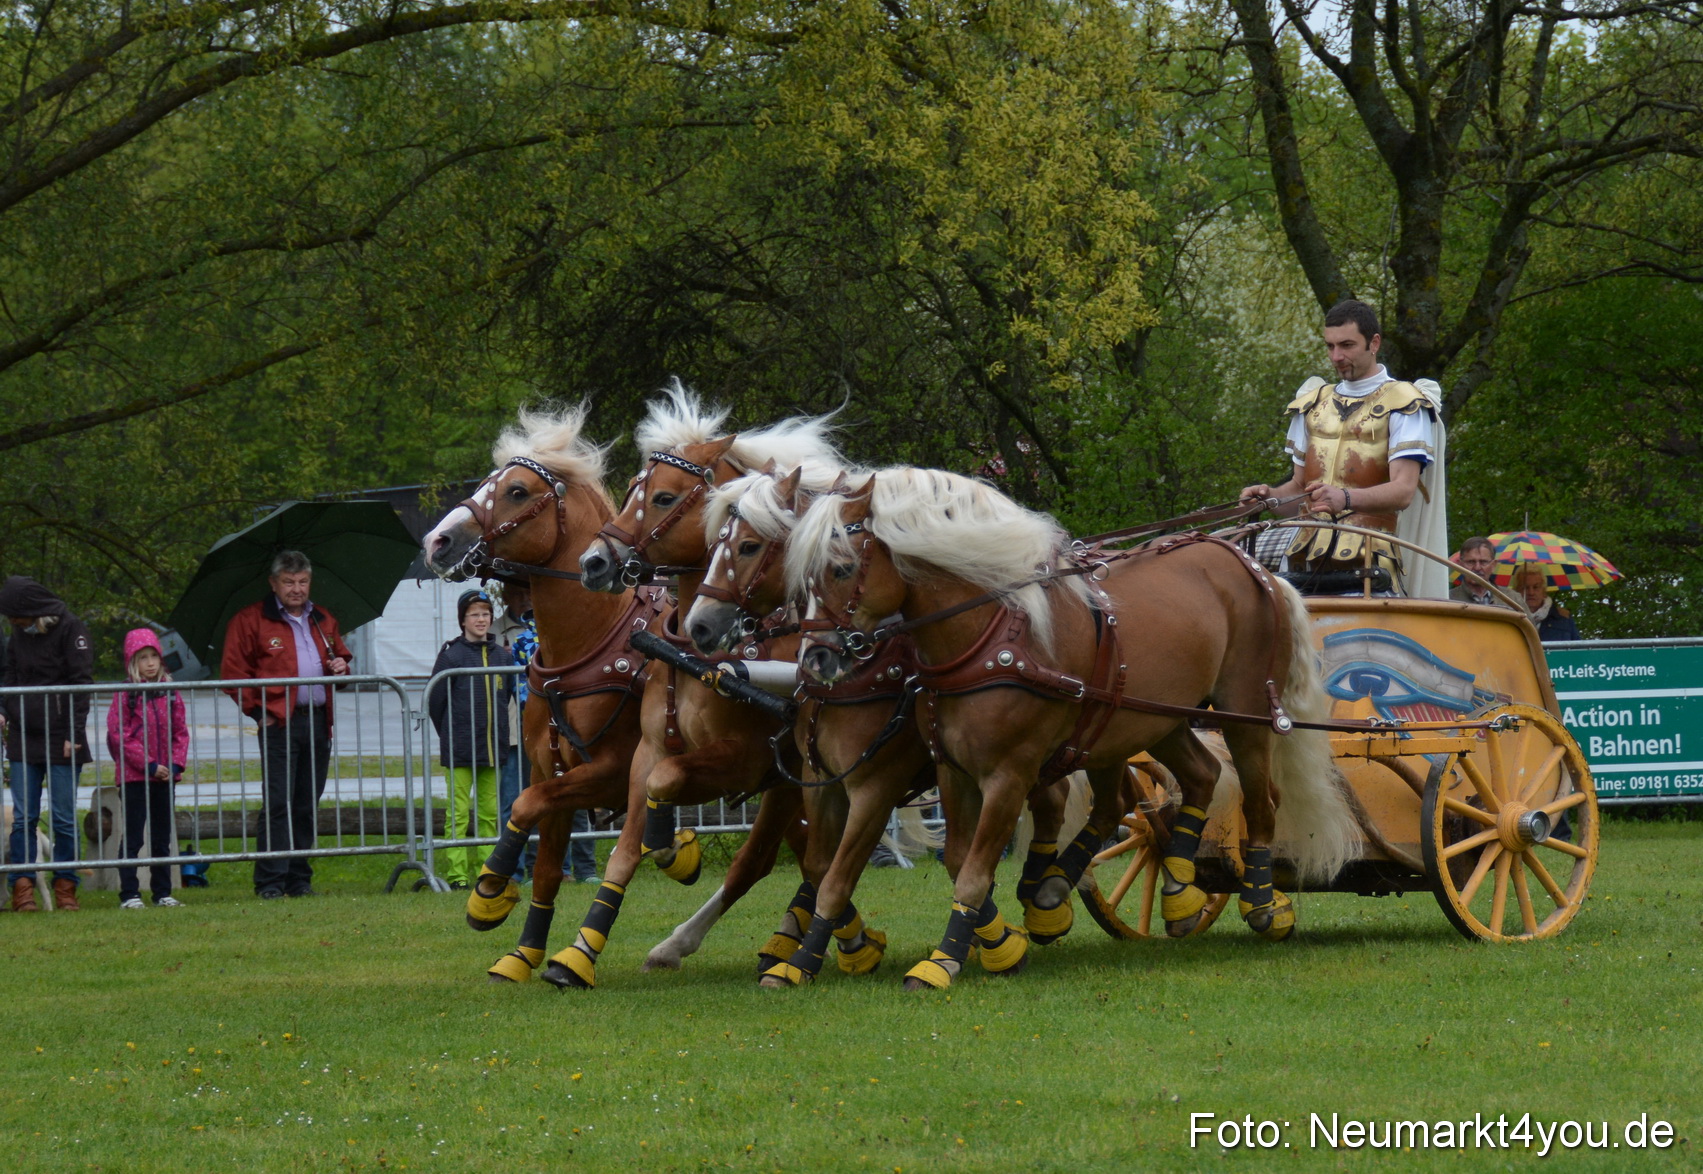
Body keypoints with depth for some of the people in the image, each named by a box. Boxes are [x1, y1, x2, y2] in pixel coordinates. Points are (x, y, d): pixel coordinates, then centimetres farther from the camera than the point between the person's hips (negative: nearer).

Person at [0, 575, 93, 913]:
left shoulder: (70, 629, -6)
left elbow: (81, 682, -8)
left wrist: (74, 733, -13)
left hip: (61, 740, -5)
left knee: (64, 818, -1)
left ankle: (65, 888, 6)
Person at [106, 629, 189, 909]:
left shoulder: (170, 694, 7)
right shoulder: (126, 696, -6)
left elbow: (181, 732, 9)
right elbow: (119, 736, -10)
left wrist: (175, 764, -6)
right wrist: (149, 765, -13)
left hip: (164, 777, 4)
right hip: (133, 777, -4)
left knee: (162, 838, 10)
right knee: (132, 838, -2)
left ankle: (162, 892, 17)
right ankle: (129, 894, 1)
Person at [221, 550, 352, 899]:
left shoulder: (323, 621, 18)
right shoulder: (251, 620, 1)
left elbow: (340, 655, 30)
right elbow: (233, 671, 1)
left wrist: (341, 667, 6)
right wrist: (256, 710, -7)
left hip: (318, 722, 5)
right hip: (279, 722, -5)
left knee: (308, 805, 8)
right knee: (278, 803, -10)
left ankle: (299, 879, 13)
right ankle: (270, 881, -9)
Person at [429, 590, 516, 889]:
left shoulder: (503, 656, 9)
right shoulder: (451, 656, -3)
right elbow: (435, 702, 1)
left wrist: (497, 733, 12)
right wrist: (451, 737, 5)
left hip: (493, 748, 4)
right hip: (460, 751, -4)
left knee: (490, 812, 6)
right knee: (458, 812, -5)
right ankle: (456, 874, -5)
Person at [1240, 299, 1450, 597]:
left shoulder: (1403, 404, 2)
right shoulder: (1313, 404, 20)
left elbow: (1403, 491, -10)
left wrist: (1345, 498, -28)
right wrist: (1270, 496, 3)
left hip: (1369, 562, -4)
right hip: (1306, 563, 4)